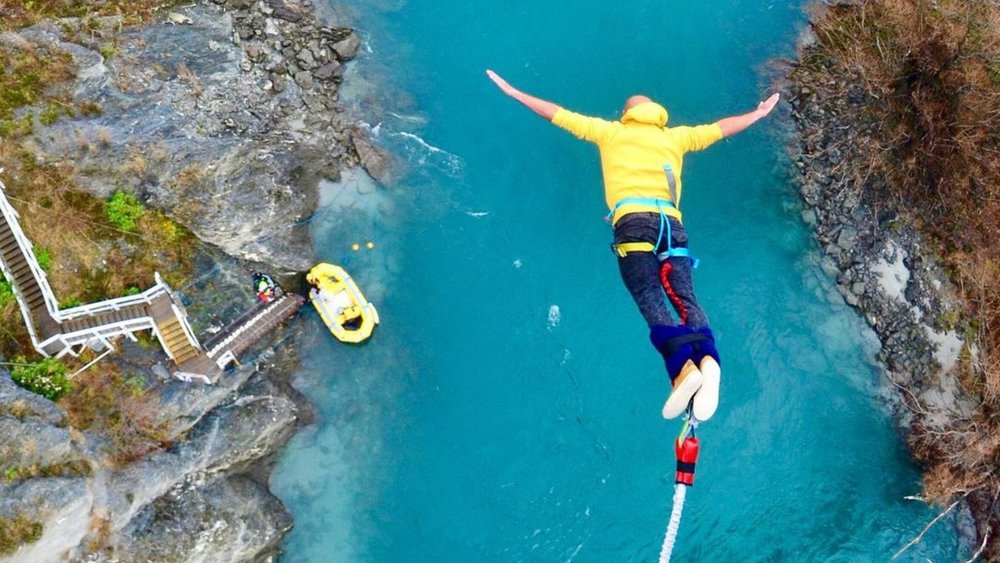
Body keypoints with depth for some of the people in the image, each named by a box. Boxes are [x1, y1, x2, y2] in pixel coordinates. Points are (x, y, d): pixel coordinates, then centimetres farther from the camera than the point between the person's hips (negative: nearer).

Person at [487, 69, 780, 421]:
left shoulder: (611, 132, 23)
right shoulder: (675, 137, 29)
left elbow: (556, 113, 27)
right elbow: (721, 128, 40)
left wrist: (513, 92, 37)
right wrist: (759, 114, 58)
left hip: (632, 220, -2)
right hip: (671, 222, 3)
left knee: (650, 300, -16)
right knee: (685, 299, -9)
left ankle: (683, 367, -39)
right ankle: (708, 359, -37)